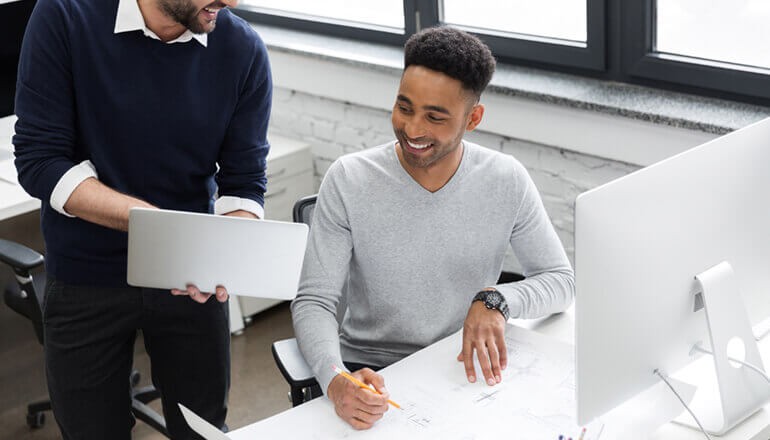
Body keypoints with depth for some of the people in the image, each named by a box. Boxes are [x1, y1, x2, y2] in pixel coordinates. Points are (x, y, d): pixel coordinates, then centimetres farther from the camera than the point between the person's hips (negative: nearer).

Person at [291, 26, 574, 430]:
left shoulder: (507, 181, -6)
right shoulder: (348, 181, -11)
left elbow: (561, 280, 0)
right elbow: (313, 302, -12)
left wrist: (496, 300, -21)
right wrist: (335, 381, -32)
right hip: (368, 371, -1)